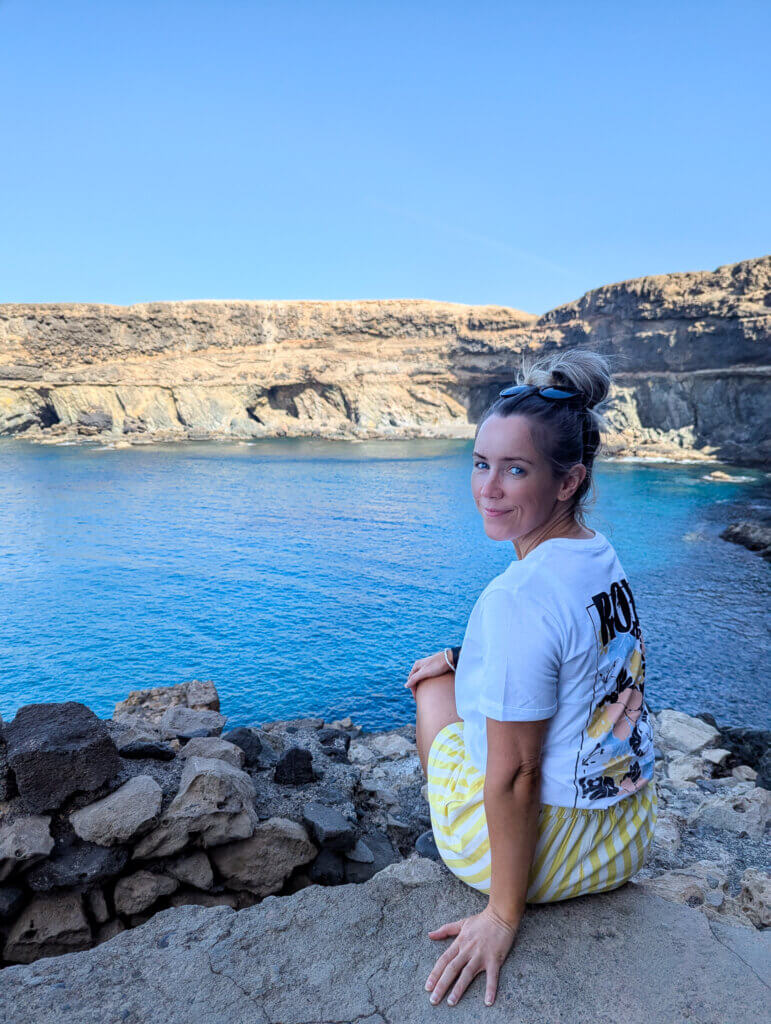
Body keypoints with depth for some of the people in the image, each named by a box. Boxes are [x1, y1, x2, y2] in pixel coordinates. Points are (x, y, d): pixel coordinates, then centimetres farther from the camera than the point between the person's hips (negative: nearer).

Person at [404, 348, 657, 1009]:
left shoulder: (519, 596, -30)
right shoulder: (604, 557, -3)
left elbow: (514, 775, -25)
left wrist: (504, 916, -14)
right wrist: (463, 659, 17)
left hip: (548, 849, -7)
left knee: (434, 688, 18)